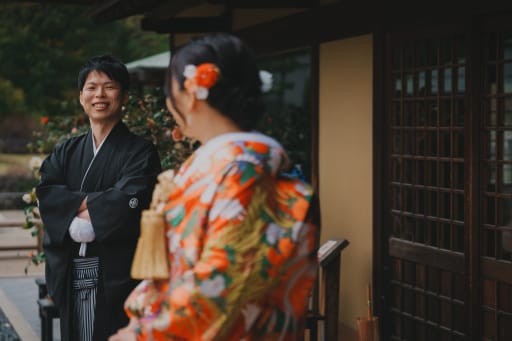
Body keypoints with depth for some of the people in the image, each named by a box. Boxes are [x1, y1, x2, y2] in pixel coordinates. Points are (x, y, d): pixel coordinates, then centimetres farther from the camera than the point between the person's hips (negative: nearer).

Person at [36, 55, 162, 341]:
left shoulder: (140, 152, -1)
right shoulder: (66, 153, 14)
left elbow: (129, 202, -15)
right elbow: (46, 195, -2)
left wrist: (73, 204, -8)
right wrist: (98, 202, -14)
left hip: (116, 277, -4)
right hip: (70, 276, 4)